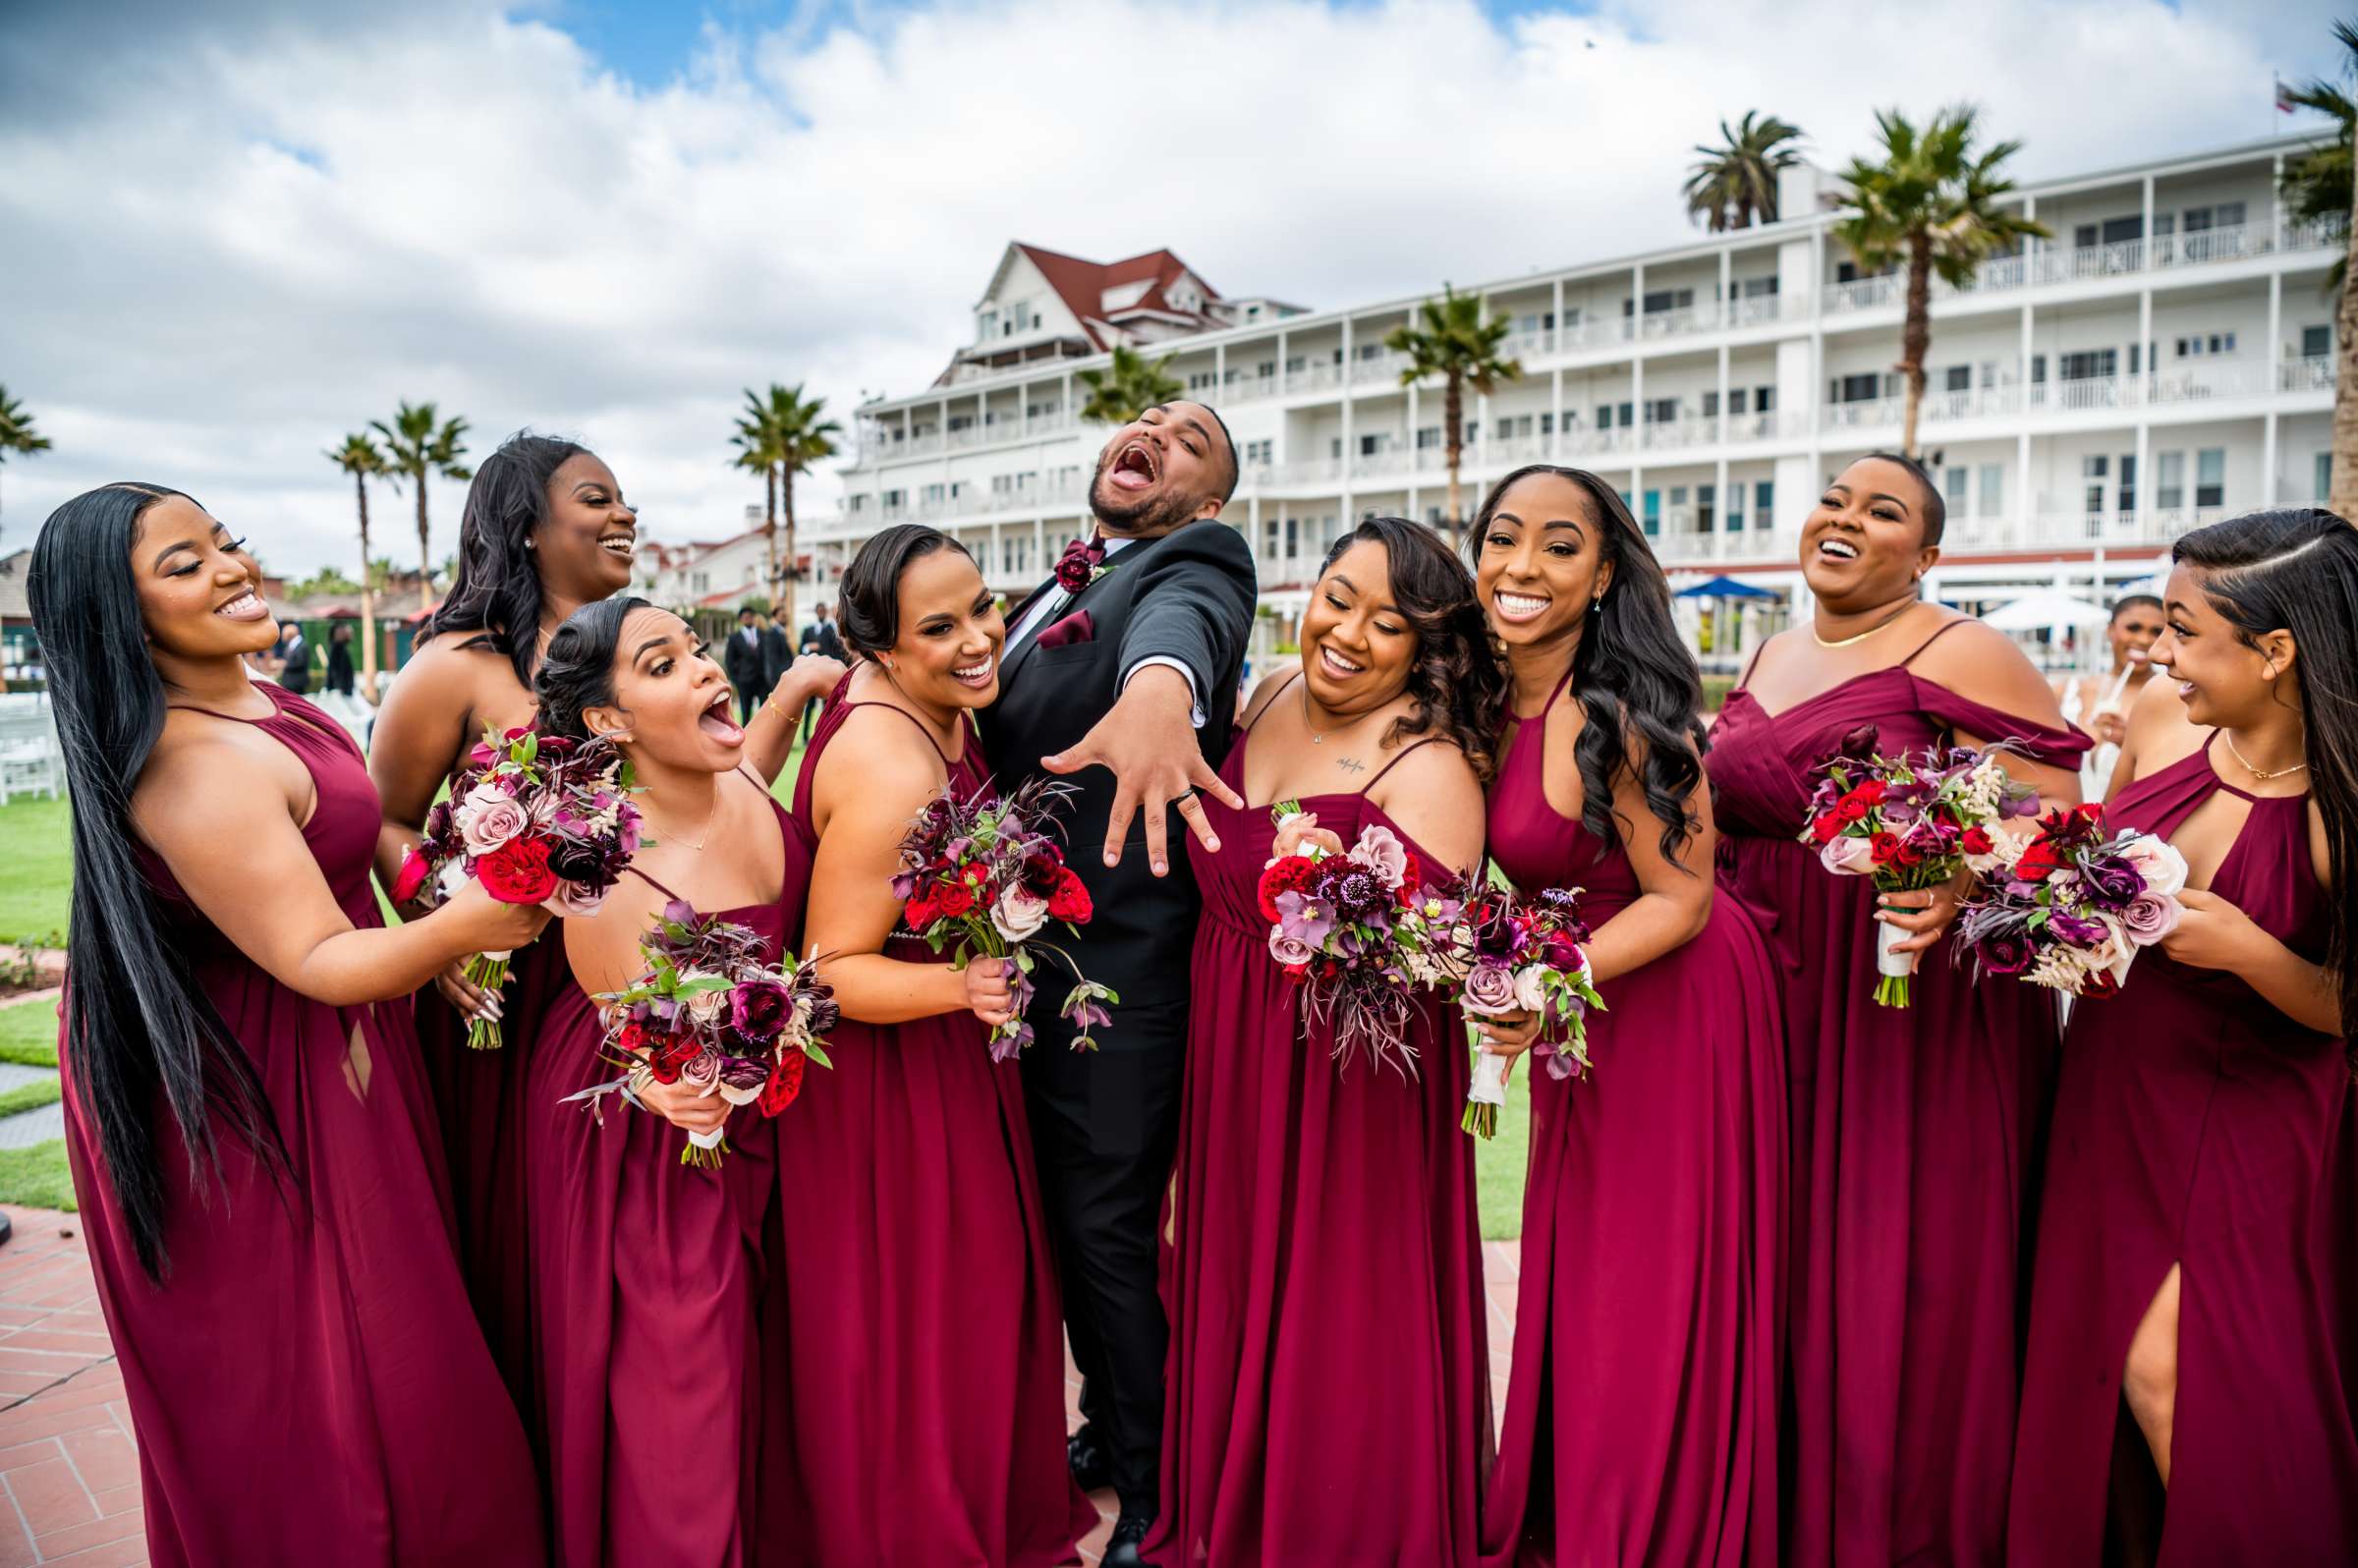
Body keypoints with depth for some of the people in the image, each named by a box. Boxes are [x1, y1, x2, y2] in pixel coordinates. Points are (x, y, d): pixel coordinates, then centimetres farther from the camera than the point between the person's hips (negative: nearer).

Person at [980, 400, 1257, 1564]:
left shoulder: (1199, 561, -9)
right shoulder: (1051, 597, 15)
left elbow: (1182, 620, -34)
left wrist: (1156, 689, -55)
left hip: (1122, 968, -8)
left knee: (1111, 1225, 3)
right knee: (1068, 1209, 21)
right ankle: (1110, 1425, 44)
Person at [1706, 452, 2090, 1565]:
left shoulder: (1963, 657, -6)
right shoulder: (1768, 660, 14)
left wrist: (1966, 889, -31)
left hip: (1917, 1008, -6)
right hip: (1773, 1013, 6)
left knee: (1901, 1294, 2)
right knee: (1782, 1284, 14)